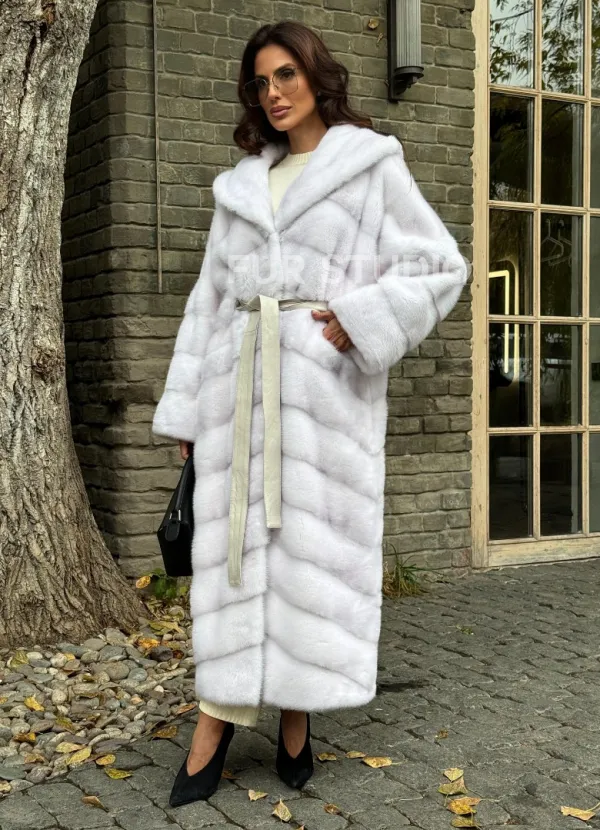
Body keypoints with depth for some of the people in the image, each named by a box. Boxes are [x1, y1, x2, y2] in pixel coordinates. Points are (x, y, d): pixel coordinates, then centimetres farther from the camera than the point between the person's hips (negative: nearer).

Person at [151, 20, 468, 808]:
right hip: (241, 378, 4)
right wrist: (186, 405, 11)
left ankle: (296, 715, 10)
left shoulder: (373, 166, 4)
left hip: (325, 380, -3)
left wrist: (361, 320, -13)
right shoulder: (241, 182, 16)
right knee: (234, 540, 1)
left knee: (312, 542, -1)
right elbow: (211, 296, 15)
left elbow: (440, 266, 1)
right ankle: (218, 718, 6)